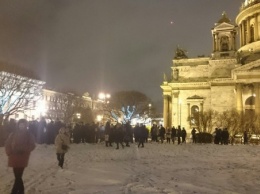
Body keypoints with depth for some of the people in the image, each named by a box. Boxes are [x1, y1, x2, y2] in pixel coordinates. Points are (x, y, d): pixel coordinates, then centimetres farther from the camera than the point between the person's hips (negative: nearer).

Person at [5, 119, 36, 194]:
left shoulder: (29, 135, 0)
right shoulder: (13, 134, 7)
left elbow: (32, 146, -4)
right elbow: (7, 144, 9)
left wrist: (23, 149, -18)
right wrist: (9, 153, -6)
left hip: (22, 159, -3)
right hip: (14, 158, 3)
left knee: (18, 177, -8)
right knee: (18, 176, 11)